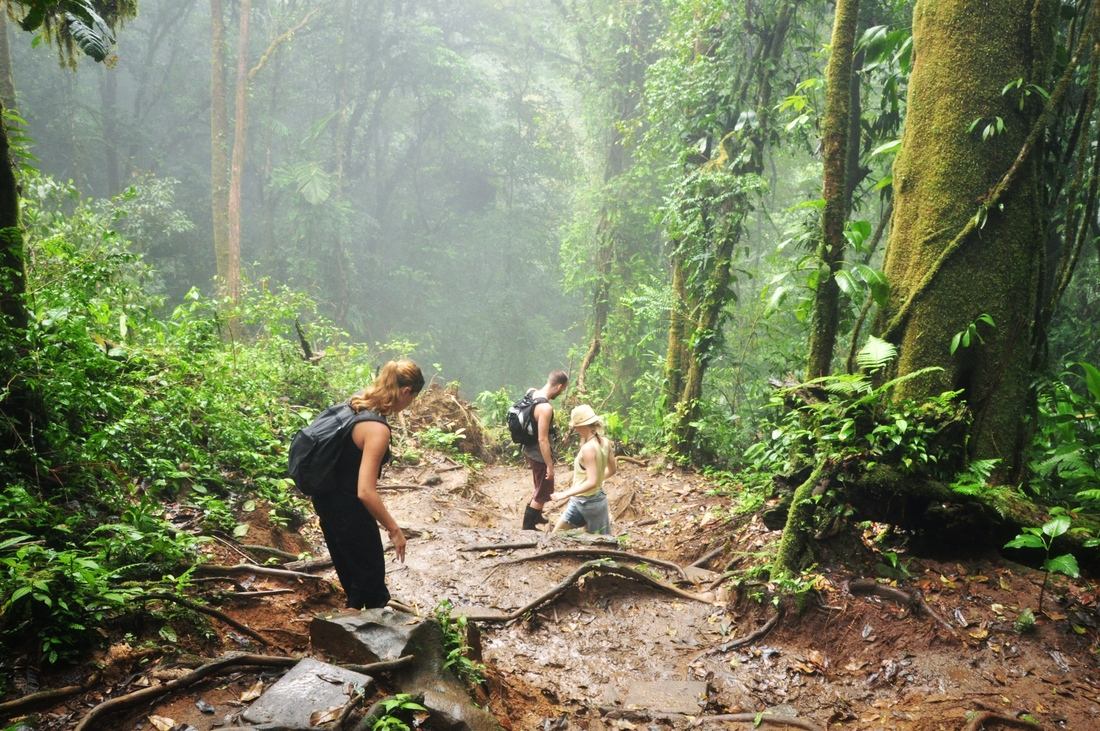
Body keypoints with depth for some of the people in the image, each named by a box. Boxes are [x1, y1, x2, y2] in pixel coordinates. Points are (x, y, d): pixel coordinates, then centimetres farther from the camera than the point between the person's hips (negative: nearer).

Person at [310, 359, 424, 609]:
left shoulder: (356, 405, -2)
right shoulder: (377, 429, -29)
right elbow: (365, 492, -32)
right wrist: (394, 530, -22)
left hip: (327, 498, 9)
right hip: (347, 508, -9)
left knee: (349, 564, 27)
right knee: (369, 571, 13)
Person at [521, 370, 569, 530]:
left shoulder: (531, 393, -3)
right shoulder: (545, 408, -31)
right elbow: (543, 440, -28)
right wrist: (550, 466, -19)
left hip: (530, 450, 9)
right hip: (539, 455, -9)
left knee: (540, 488, 29)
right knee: (543, 492, 10)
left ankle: (536, 516, 47)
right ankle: (527, 528, 19)